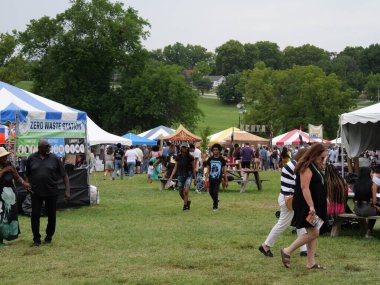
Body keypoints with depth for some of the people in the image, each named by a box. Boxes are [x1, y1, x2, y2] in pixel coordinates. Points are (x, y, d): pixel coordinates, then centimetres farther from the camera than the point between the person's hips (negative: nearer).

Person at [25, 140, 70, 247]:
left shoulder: (54, 159, -3)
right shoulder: (31, 159, 1)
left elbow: (64, 175, -1)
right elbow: (27, 175, 14)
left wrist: (67, 191, -7)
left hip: (51, 193, 0)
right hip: (36, 193, 0)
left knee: (51, 216, 8)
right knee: (35, 216, -1)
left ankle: (49, 237, 25)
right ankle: (36, 239, 10)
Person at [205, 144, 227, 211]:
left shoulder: (222, 159, -2)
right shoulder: (210, 159, 3)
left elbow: (224, 170, 2)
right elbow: (208, 169, 8)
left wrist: (226, 180, 1)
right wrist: (207, 178, 0)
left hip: (218, 179, -3)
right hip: (211, 178, 3)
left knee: (215, 192, -10)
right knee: (211, 192, 9)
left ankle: (215, 206, 3)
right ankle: (216, 201, 39)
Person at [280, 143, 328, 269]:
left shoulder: (315, 167, 16)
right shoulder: (306, 168, -16)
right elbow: (304, 188, -24)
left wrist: (325, 199, 25)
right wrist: (311, 206, -28)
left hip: (315, 205, 10)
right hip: (306, 206, -10)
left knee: (313, 233, 10)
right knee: (313, 233, -11)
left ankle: (311, 262, 14)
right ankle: (287, 251, -2)